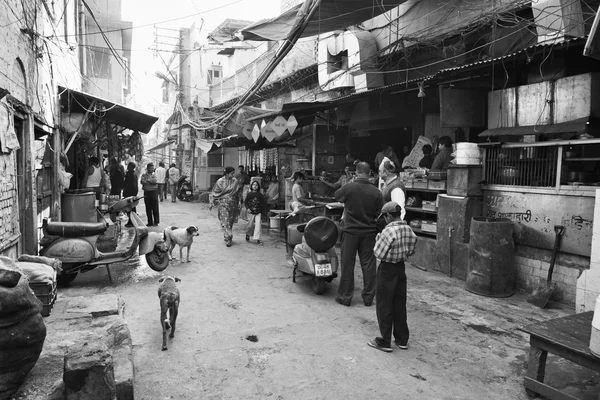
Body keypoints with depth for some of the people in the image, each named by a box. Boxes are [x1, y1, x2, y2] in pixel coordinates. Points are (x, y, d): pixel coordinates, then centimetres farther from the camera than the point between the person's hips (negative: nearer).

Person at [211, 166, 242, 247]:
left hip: (233, 203, 3)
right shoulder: (220, 181, -4)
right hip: (223, 203, -3)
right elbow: (215, 192, 2)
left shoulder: (235, 181, 3)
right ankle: (228, 239, -9)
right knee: (225, 221, -9)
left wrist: (239, 202, 3)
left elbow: (238, 193, 8)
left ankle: (227, 237, 24)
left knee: (230, 221, 9)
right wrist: (211, 202, 2)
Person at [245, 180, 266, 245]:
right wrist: (248, 208, -8)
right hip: (251, 212, 0)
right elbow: (245, 202, 4)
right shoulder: (249, 194, 0)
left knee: (258, 225, -10)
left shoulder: (260, 195, 3)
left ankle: (258, 239, -6)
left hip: (258, 212, 0)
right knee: (250, 225, 7)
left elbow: (263, 203, 10)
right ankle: (247, 234, 36)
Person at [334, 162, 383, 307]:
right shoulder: (376, 192, -6)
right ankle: (368, 297, 18)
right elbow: (380, 215, 1)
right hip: (369, 232, 2)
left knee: (347, 264, 8)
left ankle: (344, 296, 17)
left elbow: (336, 196, 9)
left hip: (350, 231, -2)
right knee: (368, 265, 10)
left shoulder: (348, 188, -13)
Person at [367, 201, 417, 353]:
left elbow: (379, 253, -19)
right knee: (400, 305, 17)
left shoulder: (389, 231, -23)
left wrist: (378, 240, -4)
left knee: (384, 306, 5)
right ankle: (402, 339, 27)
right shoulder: (409, 230, -1)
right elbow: (411, 251, 9)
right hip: (401, 268, 7)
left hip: (387, 270, -7)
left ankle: (385, 342, 14)